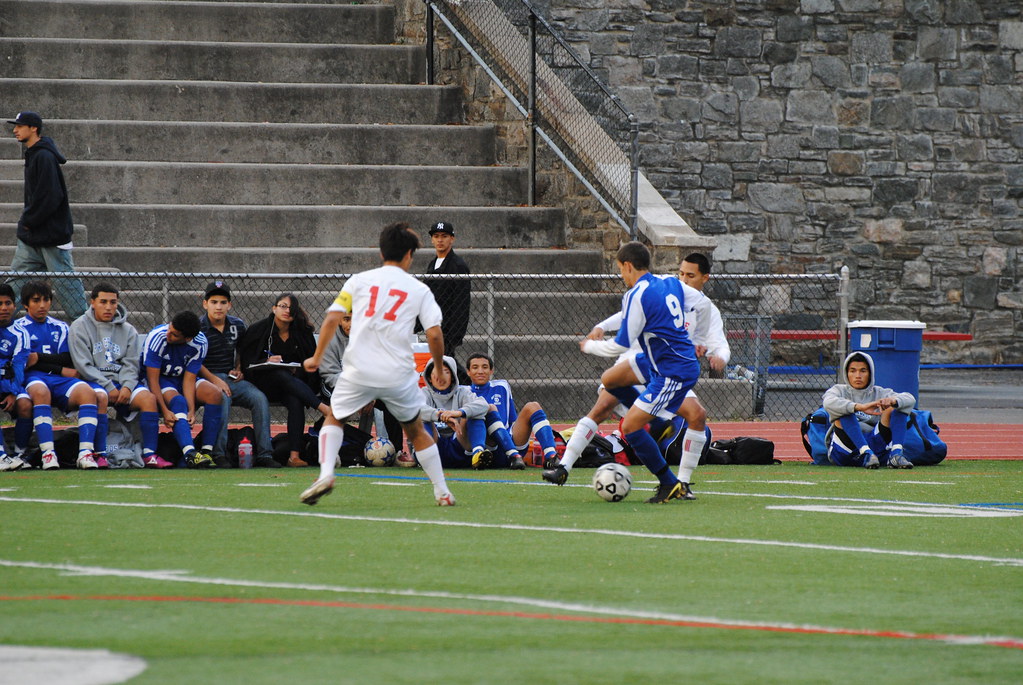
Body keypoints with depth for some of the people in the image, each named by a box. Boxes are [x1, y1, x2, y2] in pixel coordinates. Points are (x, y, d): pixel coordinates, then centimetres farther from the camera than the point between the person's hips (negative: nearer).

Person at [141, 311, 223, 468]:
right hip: (158, 380, -4)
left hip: (181, 378, 4)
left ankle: (207, 451, -24)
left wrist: (191, 410, -30)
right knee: (177, 400, -34)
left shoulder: (199, 343, -16)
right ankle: (190, 454, -49)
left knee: (214, 394, -22)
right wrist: (164, 411, -34)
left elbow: (189, 378, -16)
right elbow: (153, 379, -25)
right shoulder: (157, 338, -27)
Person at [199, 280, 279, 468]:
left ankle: (264, 454, -20)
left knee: (259, 398, -20)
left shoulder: (238, 326, 10)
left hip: (232, 379, 5)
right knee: (222, 398, -36)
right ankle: (218, 454, -35)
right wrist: (214, 379, -17)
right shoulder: (198, 327, -5)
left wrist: (239, 370, 9)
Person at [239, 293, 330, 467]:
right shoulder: (258, 330, 2)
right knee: (282, 375, -37)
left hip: (294, 383, 2)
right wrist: (267, 362, -19)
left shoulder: (302, 333, 8)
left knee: (296, 402, -33)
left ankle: (294, 455, -44)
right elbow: (246, 363, -2)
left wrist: (297, 369, -11)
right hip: (263, 384, -2)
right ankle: (324, 408, -48)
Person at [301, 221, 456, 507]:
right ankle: (442, 492, 19)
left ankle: (326, 473, -2)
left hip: (359, 372, 0)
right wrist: (439, 367, 14)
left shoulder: (359, 280, 8)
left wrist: (316, 357, 11)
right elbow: (434, 334, -2)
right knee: (416, 430, 19)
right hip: (399, 374, 0)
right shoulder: (420, 290, 6)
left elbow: (331, 319, 2)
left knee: (334, 419, 21)